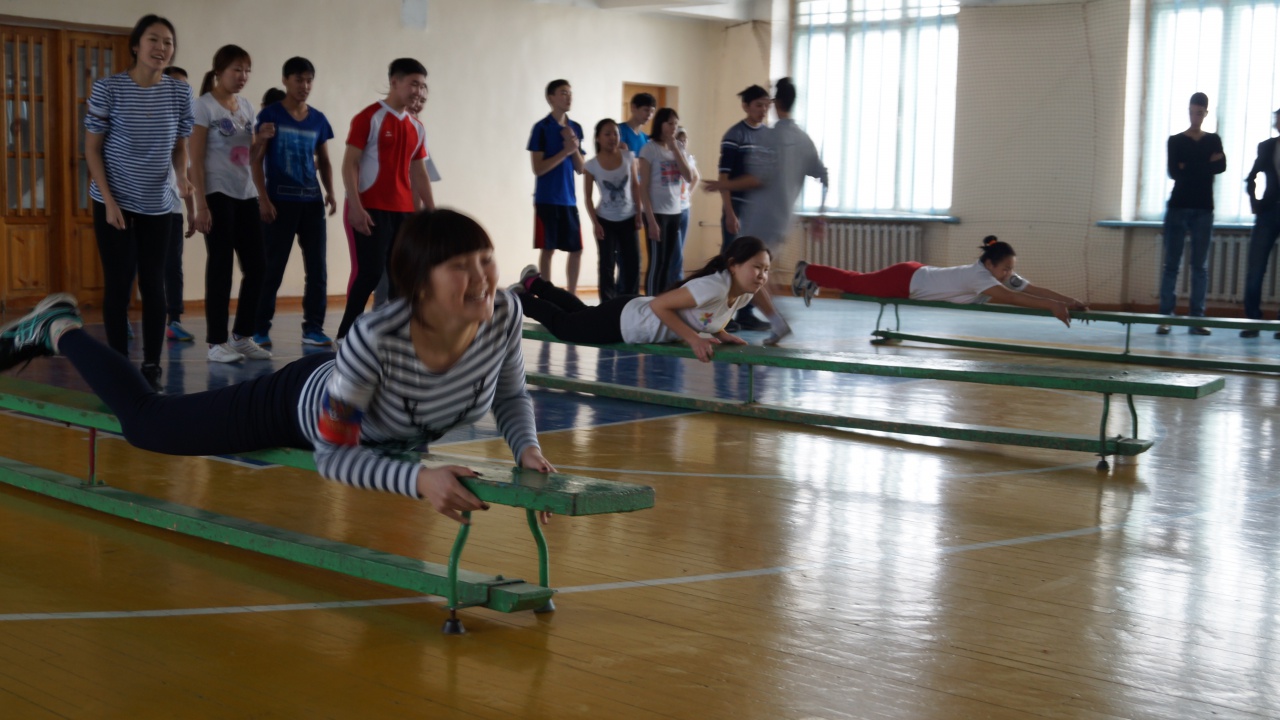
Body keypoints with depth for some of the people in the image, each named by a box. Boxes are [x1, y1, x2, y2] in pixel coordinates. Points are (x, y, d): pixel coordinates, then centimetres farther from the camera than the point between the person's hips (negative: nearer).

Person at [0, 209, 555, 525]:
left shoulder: (503, 314, -30)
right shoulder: (377, 336, -44)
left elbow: (512, 397, -11)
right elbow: (331, 455, -36)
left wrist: (527, 448, -30)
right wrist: (419, 479, -49)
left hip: (389, 432, 5)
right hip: (298, 404, -5)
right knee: (144, 421, 16)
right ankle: (58, 328, 37)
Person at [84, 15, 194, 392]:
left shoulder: (180, 92, 1)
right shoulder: (108, 88, -9)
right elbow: (92, 148, -5)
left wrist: (181, 176, -11)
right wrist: (109, 200, -12)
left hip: (158, 205, 3)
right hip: (115, 203, -3)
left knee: (154, 285, 4)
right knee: (119, 284, -1)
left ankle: (152, 365, 12)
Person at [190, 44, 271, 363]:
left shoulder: (247, 106, 13)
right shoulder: (204, 105, -6)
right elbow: (196, 160, -10)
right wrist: (201, 205, -16)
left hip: (246, 195, 7)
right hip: (218, 194, -7)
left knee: (256, 265, 6)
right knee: (221, 267, -4)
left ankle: (242, 336, 19)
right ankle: (216, 342, 4)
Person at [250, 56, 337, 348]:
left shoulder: (318, 119, 10)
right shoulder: (270, 114, -1)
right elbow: (256, 159, -4)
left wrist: (330, 192, 1)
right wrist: (263, 199, -12)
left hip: (312, 201, 4)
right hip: (281, 201, -4)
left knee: (318, 267, 4)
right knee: (273, 267, -1)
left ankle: (313, 328, 13)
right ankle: (260, 329, 8)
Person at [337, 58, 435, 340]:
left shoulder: (417, 128, 13)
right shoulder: (369, 117, -6)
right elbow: (349, 164, -9)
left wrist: (431, 210, 14)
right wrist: (355, 206, -18)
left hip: (404, 211, 7)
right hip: (372, 210, -7)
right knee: (370, 272, -9)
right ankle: (345, 334, 2)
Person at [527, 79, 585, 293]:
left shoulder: (575, 128, 10)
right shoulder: (541, 128, -7)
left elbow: (580, 169, 10)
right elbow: (538, 169, -13)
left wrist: (575, 148, -7)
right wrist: (565, 151, -17)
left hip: (569, 199, 6)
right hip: (547, 200, -6)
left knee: (576, 249, 7)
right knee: (548, 249, -2)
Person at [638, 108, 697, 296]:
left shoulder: (679, 148, 10)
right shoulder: (650, 149, -7)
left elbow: (690, 178, 1)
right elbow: (643, 187, -10)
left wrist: (675, 150, -8)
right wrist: (651, 220, -16)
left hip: (675, 212, 6)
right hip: (656, 212, -6)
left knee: (672, 262, 8)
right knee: (657, 262, -4)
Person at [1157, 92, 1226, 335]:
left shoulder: (1213, 140, 11)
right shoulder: (1175, 141, 5)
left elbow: (1221, 167, -5)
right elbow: (1173, 172, -8)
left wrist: (1188, 169, -13)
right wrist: (1205, 166, -10)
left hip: (1203, 210, 2)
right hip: (1178, 207, -2)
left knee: (1200, 266, 1)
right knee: (1171, 264, -3)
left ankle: (1196, 319, 2)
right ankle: (1165, 317, -2)